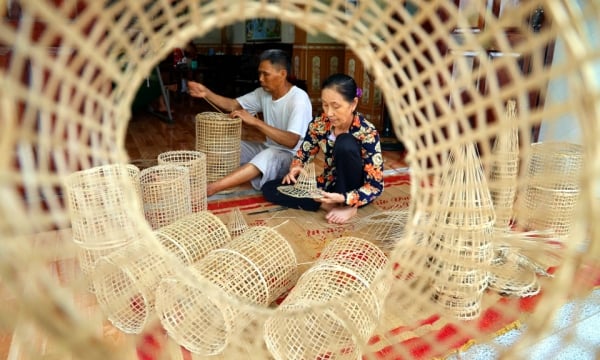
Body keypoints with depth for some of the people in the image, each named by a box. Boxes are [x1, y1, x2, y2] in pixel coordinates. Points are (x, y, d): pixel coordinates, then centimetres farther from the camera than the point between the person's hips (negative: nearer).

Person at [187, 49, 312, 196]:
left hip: (292, 156, -8)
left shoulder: (299, 99, -22)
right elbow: (234, 105, 4)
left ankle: (210, 188, -48)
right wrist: (206, 93, -14)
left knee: (269, 155, -39)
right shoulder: (263, 92, 1)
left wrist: (255, 121, -32)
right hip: (269, 149, 9)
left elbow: (292, 142, -31)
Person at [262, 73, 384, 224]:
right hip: (330, 185, 5)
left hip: (354, 191, -5)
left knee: (345, 143, -33)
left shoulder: (367, 132, -24)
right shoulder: (319, 124, -11)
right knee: (269, 189, -10)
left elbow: (376, 186, -24)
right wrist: (295, 169, -21)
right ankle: (332, 206, -15)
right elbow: (303, 155, 3)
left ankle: (348, 207, -18)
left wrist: (343, 199, -40)